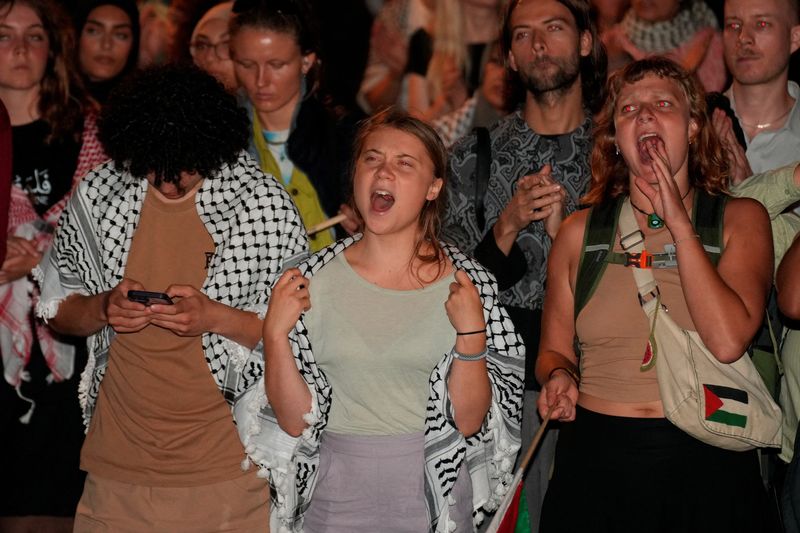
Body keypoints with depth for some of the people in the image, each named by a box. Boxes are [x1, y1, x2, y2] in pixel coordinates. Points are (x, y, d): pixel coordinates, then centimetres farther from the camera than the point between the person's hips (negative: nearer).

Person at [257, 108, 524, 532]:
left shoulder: (466, 283, -6)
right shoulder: (315, 280, -4)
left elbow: (468, 421, -8)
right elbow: (294, 421, -5)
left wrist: (471, 331, -20)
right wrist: (276, 332, -16)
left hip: (434, 496, 0)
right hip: (336, 497, 1)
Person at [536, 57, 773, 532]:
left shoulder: (740, 219, 0)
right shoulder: (580, 232, 6)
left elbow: (728, 341, -15)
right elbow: (554, 350, 13)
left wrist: (679, 223, -12)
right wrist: (559, 376, -10)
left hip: (706, 463, -1)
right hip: (596, 462, 2)